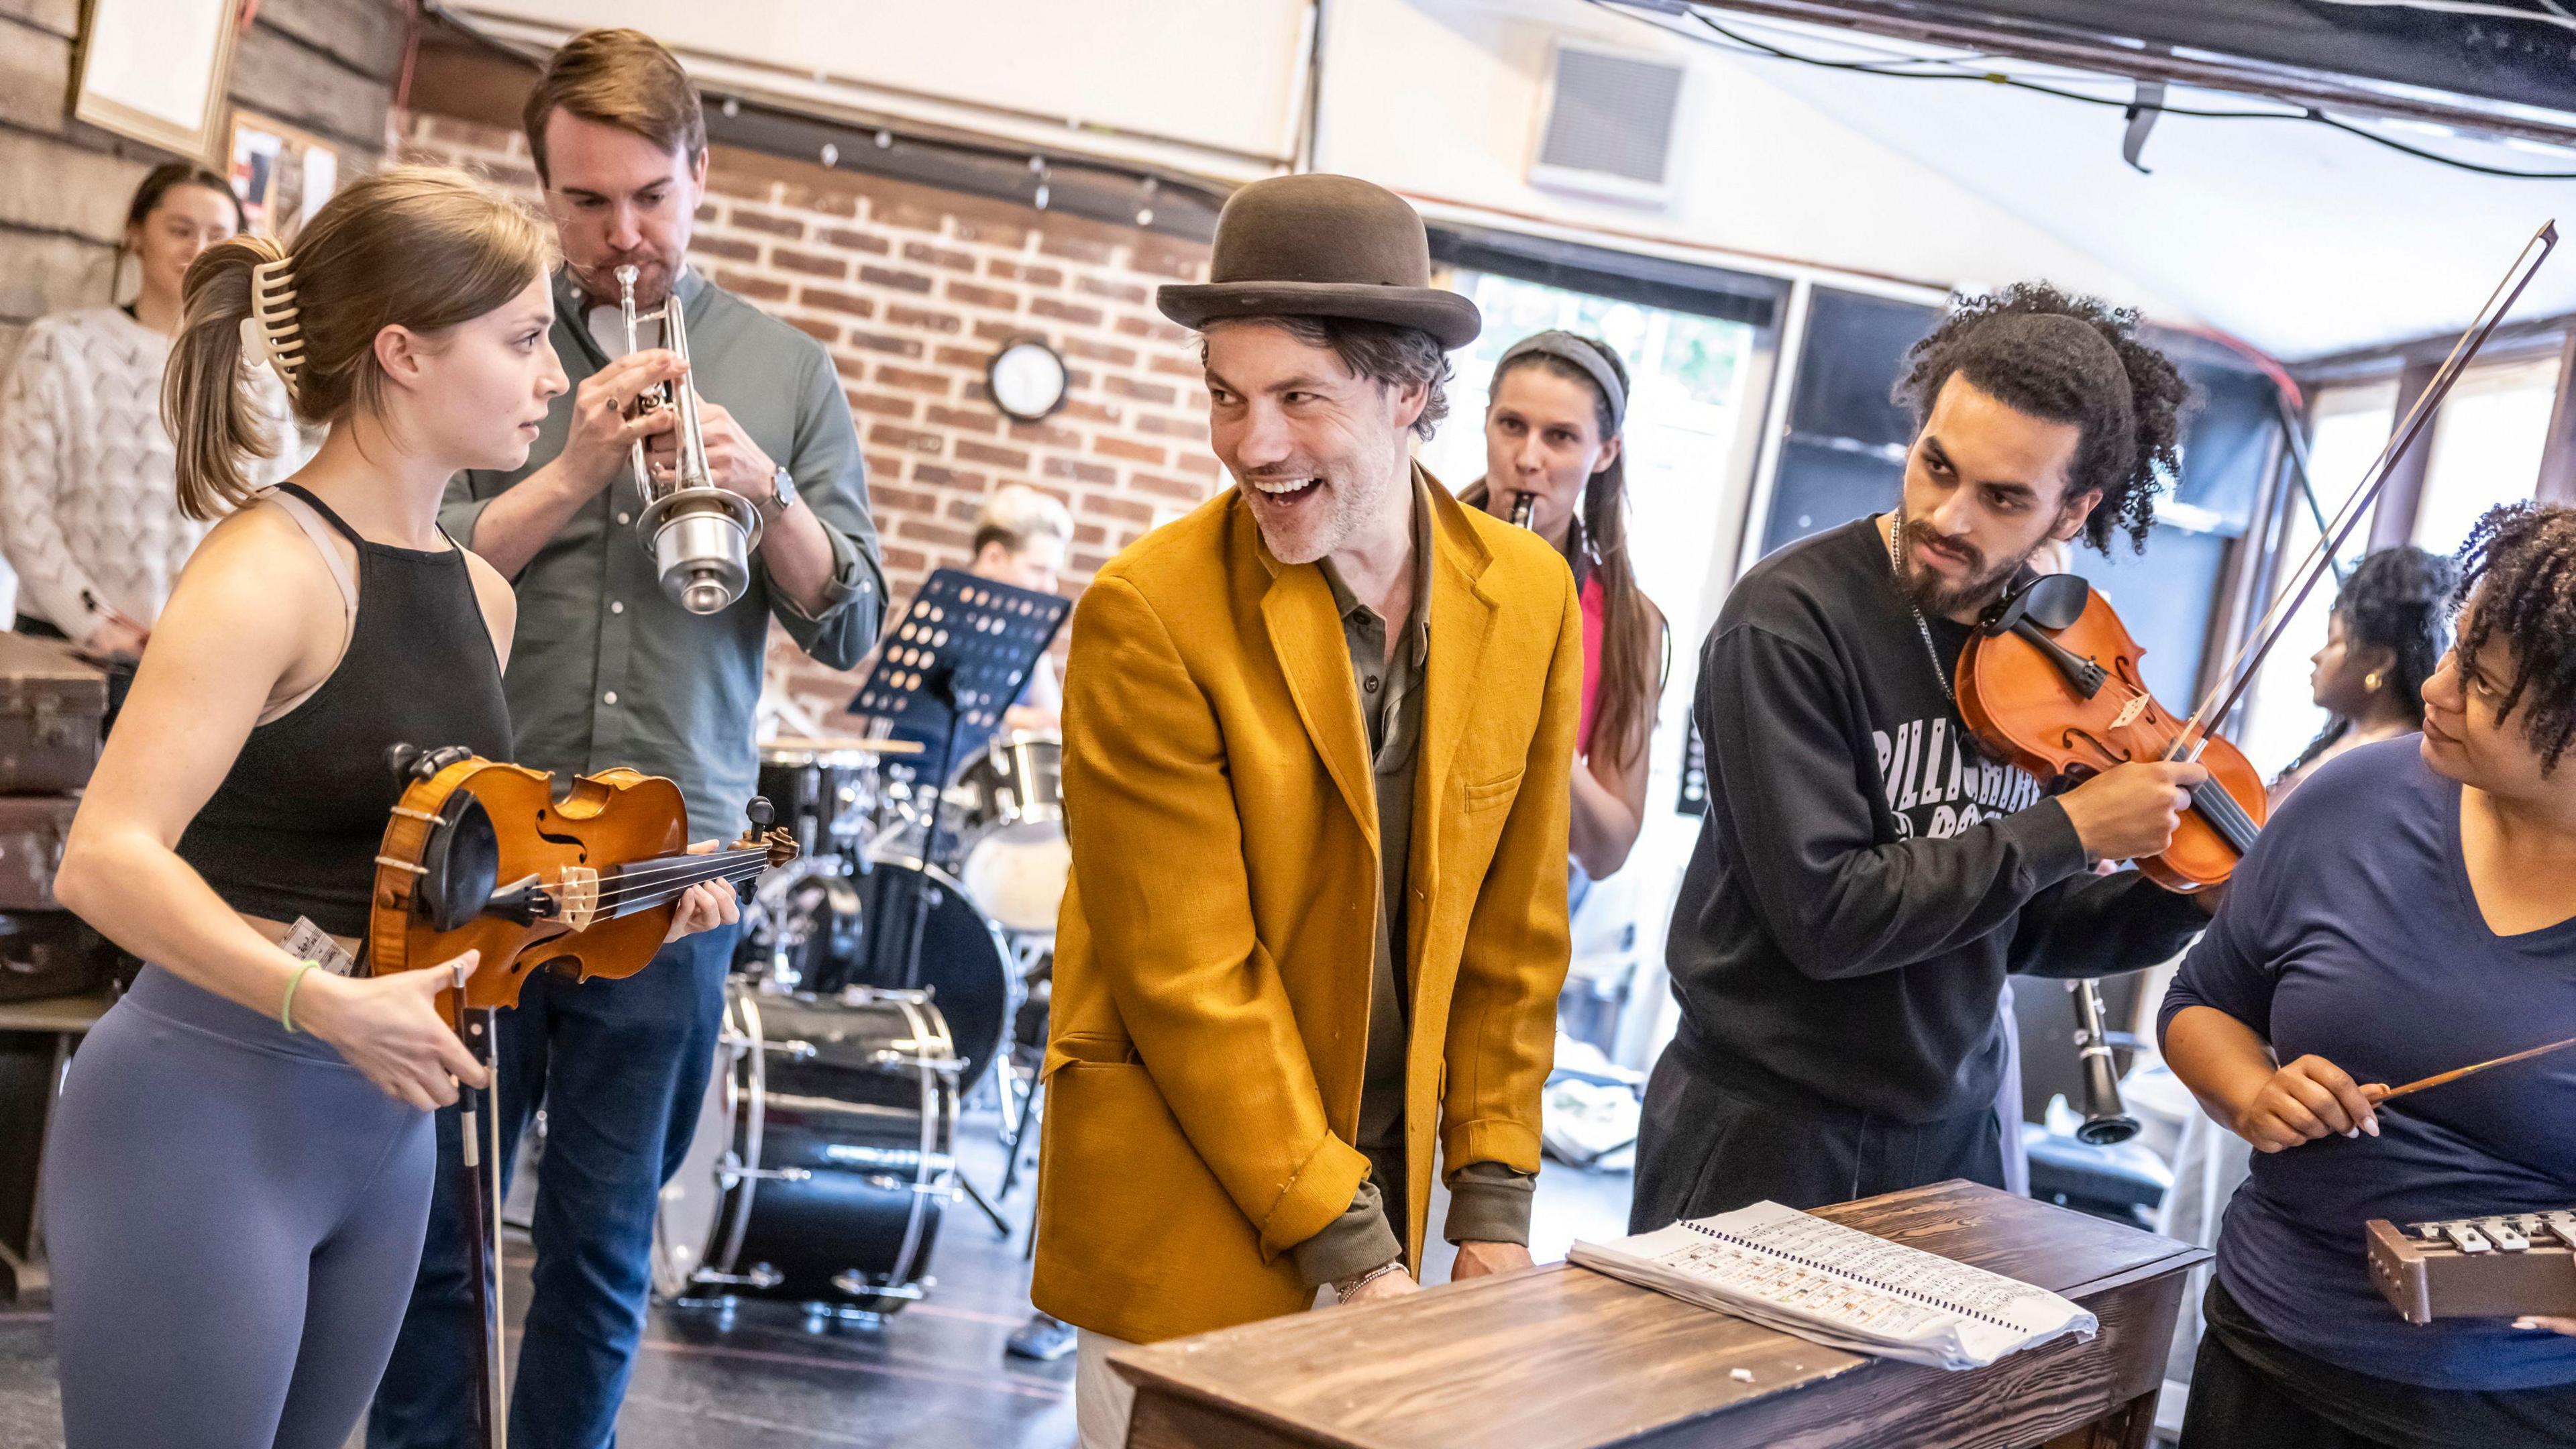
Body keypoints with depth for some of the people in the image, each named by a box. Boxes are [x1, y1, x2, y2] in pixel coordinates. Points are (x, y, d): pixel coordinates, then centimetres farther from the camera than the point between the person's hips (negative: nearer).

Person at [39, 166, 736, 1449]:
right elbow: (105, 861, -25)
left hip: (384, 1128, 8)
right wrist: (323, 1003, -33)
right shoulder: (269, 571, -16)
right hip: (208, 1117, -8)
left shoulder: (479, 593, 9)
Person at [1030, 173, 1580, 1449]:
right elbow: (1188, 974, -17)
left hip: (1385, 1176, 4)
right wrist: (1353, 1252, -15)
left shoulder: (1529, 598, -3)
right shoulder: (1148, 616, -17)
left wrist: (1492, 1209, 1)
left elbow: (1513, 933, 3)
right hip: (1186, 1210, -4)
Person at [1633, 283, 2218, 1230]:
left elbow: (2026, 932, 9)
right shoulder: (1790, 620, -18)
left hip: (1950, 1141, 5)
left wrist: (2200, 896, -6)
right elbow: (1826, 916, -25)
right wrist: (2071, 827, -20)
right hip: (1762, 1141, -5)